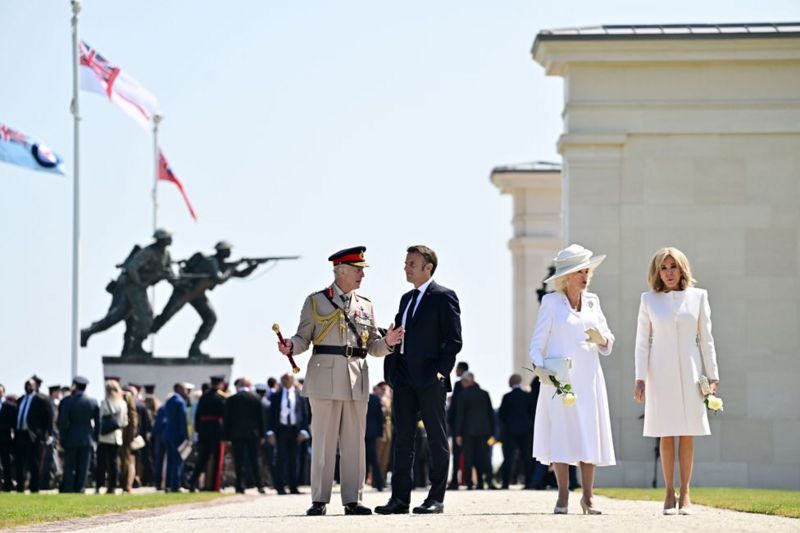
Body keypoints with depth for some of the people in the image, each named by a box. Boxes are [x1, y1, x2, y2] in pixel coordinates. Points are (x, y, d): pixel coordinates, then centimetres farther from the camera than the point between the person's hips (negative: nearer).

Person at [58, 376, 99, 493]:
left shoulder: (67, 401, -8)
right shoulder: (93, 402, 1)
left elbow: (62, 422, -9)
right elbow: (97, 422, 3)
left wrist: (62, 439, -1)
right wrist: (95, 439, 9)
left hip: (71, 439, -2)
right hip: (87, 439, 2)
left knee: (69, 468, 5)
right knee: (83, 469, 5)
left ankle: (67, 490, 1)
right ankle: (80, 489, 4)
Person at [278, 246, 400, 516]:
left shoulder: (365, 306, 16)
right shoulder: (316, 301, 5)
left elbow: (373, 345, 16)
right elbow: (304, 338, 3)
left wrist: (387, 342, -5)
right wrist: (290, 347, -18)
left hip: (357, 380, 4)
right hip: (325, 377, -4)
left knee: (355, 442, 3)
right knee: (323, 441, -3)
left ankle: (352, 500, 6)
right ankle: (319, 500, 0)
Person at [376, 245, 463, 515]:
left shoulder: (443, 297, -4)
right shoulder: (406, 299, 18)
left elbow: (454, 340, -8)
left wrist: (440, 371, -16)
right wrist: (391, 375, 8)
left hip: (430, 380, -7)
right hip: (403, 379, 7)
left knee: (437, 440, 0)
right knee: (402, 439, 5)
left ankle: (436, 498, 1)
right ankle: (400, 498, 7)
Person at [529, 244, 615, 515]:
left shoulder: (592, 302, 14)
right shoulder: (551, 302, 2)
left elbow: (608, 344, 15)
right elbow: (537, 342, -1)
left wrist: (600, 338, -7)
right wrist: (539, 367, -18)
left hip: (588, 378, 3)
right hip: (559, 378, -3)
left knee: (589, 432, -1)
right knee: (561, 434, -6)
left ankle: (588, 496, 5)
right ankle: (563, 497, -1)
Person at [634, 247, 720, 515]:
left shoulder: (698, 297, 4)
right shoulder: (649, 300, 3)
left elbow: (706, 339, 6)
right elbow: (642, 341, 4)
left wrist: (712, 376, 3)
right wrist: (640, 378, -3)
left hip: (689, 371, 0)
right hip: (661, 372, 0)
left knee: (687, 434, 1)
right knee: (666, 434, 1)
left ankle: (685, 494, 5)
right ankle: (669, 494, 6)